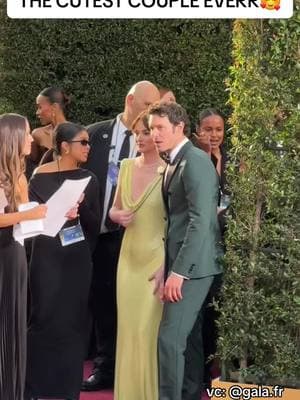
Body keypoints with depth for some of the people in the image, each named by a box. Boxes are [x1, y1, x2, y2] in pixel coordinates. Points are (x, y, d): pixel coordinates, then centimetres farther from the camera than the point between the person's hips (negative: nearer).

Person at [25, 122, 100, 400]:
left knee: (74, 321, 3)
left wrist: (82, 205, -15)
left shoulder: (87, 179, 5)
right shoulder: (41, 177, -5)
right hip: (47, 257, -3)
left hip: (77, 259, 3)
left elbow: (95, 223, 4)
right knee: (45, 319, -3)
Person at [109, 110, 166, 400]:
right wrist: (118, 216, -6)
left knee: (150, 331, -4)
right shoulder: (127, 166, 8)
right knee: (128, 329, 9)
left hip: (156, 259, -6)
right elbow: (114, 210, 18)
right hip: (129, 258, 6)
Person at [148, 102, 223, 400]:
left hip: (191, 265, -10)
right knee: (188, 337, 14)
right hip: (181, 264, 10)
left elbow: (201, 221, -22)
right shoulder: (175, 163, 15)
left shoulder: (196, 162, -15)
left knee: (170, 338, -11)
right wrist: (169, 267, 12)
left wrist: (178, 272, -23)